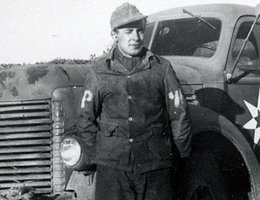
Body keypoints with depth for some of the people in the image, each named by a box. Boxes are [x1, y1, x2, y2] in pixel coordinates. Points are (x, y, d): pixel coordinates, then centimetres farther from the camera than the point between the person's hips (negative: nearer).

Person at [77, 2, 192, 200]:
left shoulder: (162, 68, 4)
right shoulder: (98, 72, 4)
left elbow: (179, 115, 7)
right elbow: (86, 119, 9)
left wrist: (180, 156, 8)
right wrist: (95, 156, 7)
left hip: (155, 165, 0)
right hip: (111, 166, 0)